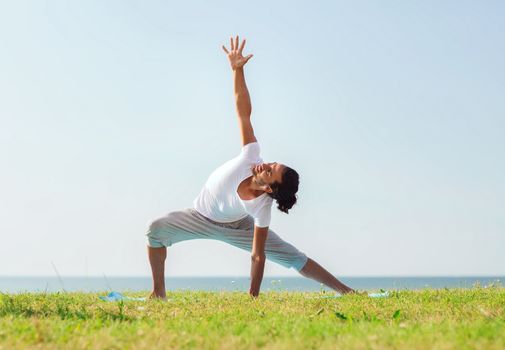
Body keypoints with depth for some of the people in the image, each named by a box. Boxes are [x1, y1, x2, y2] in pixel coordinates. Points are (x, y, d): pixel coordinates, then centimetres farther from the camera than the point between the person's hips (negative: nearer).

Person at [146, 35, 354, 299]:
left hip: (236, 228, -3)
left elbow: (258, 255, -33)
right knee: (157, 228, -23)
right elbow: (243, 112, -34)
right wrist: (237, 69, -42)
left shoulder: (262, 206, -36)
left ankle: (345, 291, 2)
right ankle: (158, 291, -8)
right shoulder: (251, 155, -33)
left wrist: (253, 296, -34)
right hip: (200, 215, 3)